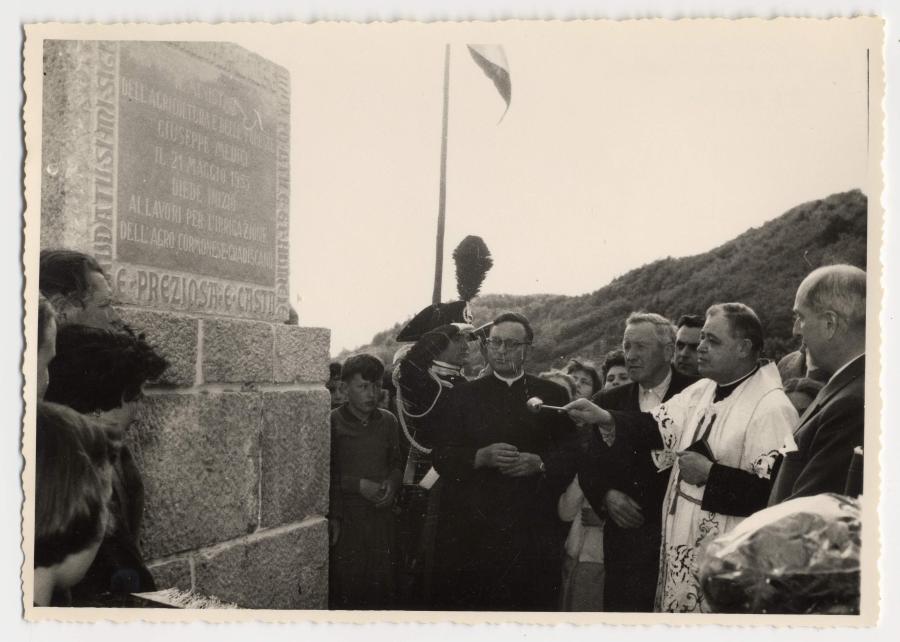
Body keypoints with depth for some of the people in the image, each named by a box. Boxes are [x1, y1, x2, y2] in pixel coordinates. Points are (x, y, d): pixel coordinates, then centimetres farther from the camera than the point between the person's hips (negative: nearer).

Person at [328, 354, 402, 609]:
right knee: (345, 585, -1)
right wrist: (359, 485, -13)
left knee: (381, 582, 4)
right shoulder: (333, 422, -5)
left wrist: (391, 483, -3)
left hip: (381, 514, 4)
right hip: (346, 517, -3)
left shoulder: (387, 421, 8)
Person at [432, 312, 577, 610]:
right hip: (472, 527, 0)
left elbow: (573, 455, 3)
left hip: (533, 529, 0)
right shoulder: (465, 395, 9)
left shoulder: (552, 395, 9)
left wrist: (539, 463, -14)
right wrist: (481, 457, -14)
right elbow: (442, 457, 2)